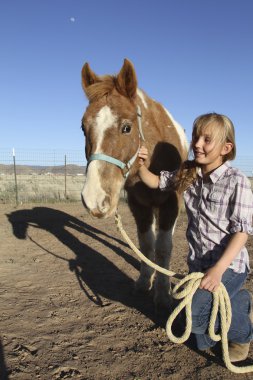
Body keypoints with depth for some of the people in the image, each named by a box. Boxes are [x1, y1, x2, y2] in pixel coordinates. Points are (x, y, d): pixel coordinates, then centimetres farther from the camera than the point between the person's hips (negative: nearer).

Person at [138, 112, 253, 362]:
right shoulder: (187, 173, -3)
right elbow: (156, 182, 9)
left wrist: (218, 269, -28)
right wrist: (141, 165, -12)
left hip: (229, 265, -5)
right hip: (197, 263, 6)